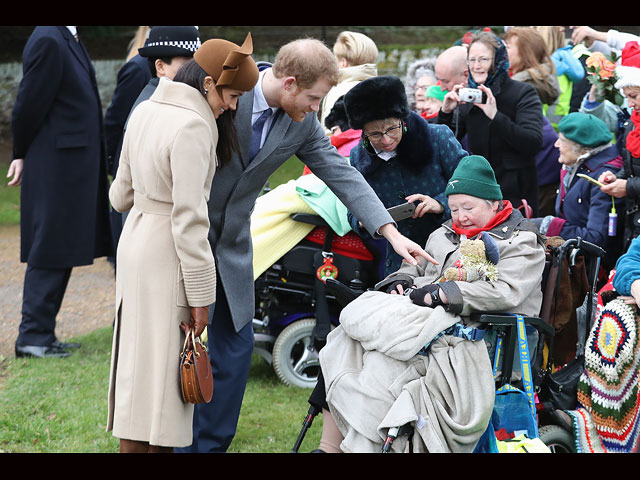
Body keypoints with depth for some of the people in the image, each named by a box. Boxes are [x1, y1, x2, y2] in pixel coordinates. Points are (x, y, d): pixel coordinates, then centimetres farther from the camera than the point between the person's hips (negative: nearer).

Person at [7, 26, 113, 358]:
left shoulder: (68, 39, 13)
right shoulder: (48, 41, -16)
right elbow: (29, 104, -14)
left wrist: (23, 154, 14)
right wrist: (23, 153, -2)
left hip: (74, 167, 9)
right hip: (55, 166, -9)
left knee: (61, 254, 12)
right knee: (50, 253, -4)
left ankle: (42, 334, 19)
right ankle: (33, 337, 1)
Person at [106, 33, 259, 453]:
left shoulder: (146, 111, 8)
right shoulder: (193, 127, -19)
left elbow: (121, 195, 17)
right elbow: (188, 218, -20)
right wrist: (200, 296, -16)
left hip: (134, 240, 9)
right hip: (166, 256, -9)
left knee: (137, 362, 11)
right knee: (160, 368, -4)